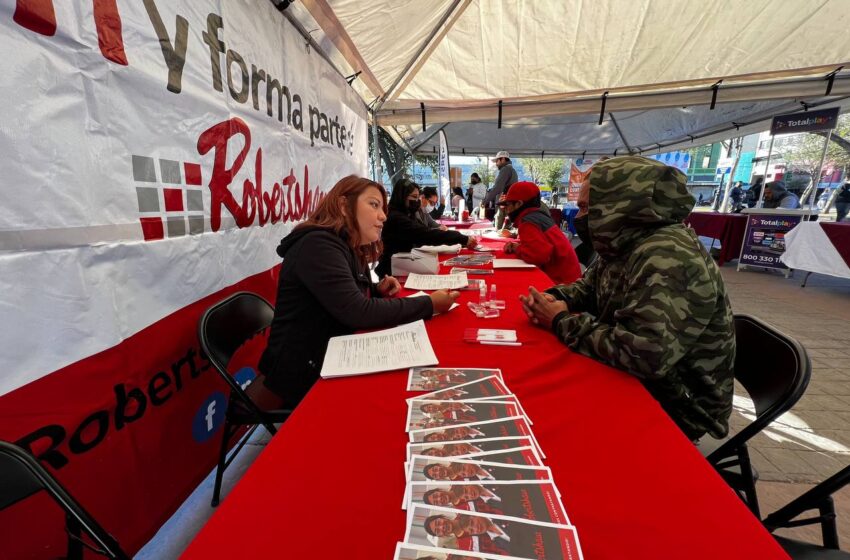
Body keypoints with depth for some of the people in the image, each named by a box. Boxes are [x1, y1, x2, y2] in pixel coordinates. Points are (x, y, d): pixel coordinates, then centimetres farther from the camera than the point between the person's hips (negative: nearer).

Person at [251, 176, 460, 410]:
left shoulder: (349, 248, 8)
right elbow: (358, 313, -29)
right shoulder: (318, 246, -22)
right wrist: (429, 304, -23)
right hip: (304, 375, -8)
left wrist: (377, 291, -1)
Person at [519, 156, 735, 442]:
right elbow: (589, 287, 12)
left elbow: (642, 356, -39)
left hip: (675, 404, -7)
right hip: (632, 380, 7)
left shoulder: (669, 259, -32)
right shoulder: (623, 244, -2)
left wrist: (562, 323, -25)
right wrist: (555, 298, -11)